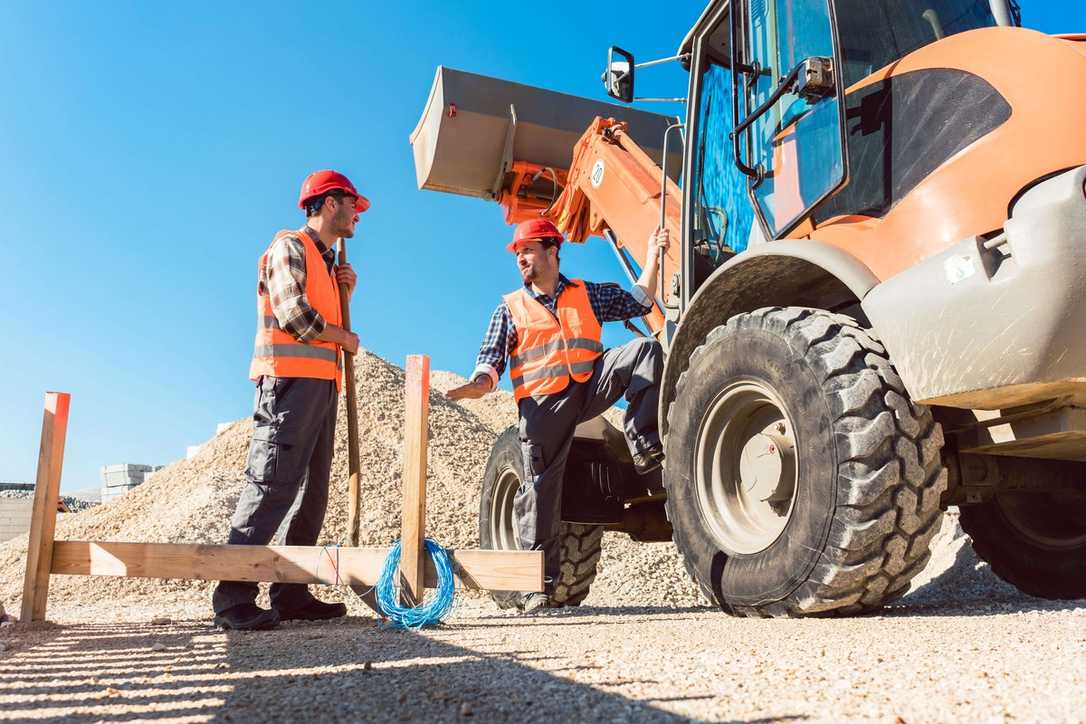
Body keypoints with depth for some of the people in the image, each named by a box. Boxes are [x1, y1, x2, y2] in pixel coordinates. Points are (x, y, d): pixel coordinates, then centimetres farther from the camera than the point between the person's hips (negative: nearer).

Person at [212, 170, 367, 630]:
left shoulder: (327, 260, 26)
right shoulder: (290, 247, -1)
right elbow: (293, 314, -14)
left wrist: (343, 293, 12)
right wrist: (344, 338, -2)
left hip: (321, 384, 9)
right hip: (290, 379, -9)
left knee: (312, 492, 6)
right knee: (272, 484, -13)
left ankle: (291, 593, 10)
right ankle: (234, 598, -11)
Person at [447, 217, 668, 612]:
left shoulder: (587, 294, 18)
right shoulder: (511, 306, 13)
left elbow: (638, 302, 20)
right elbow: (491, 356, 5)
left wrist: (652, 257, 12)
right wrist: (481, 382, -17)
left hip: (590, 386, 2)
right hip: (543, 402, -2)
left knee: (644, 349, -17)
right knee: (540, 488, -6)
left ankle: (644, 444, -19)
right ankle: (539, 583, 3)